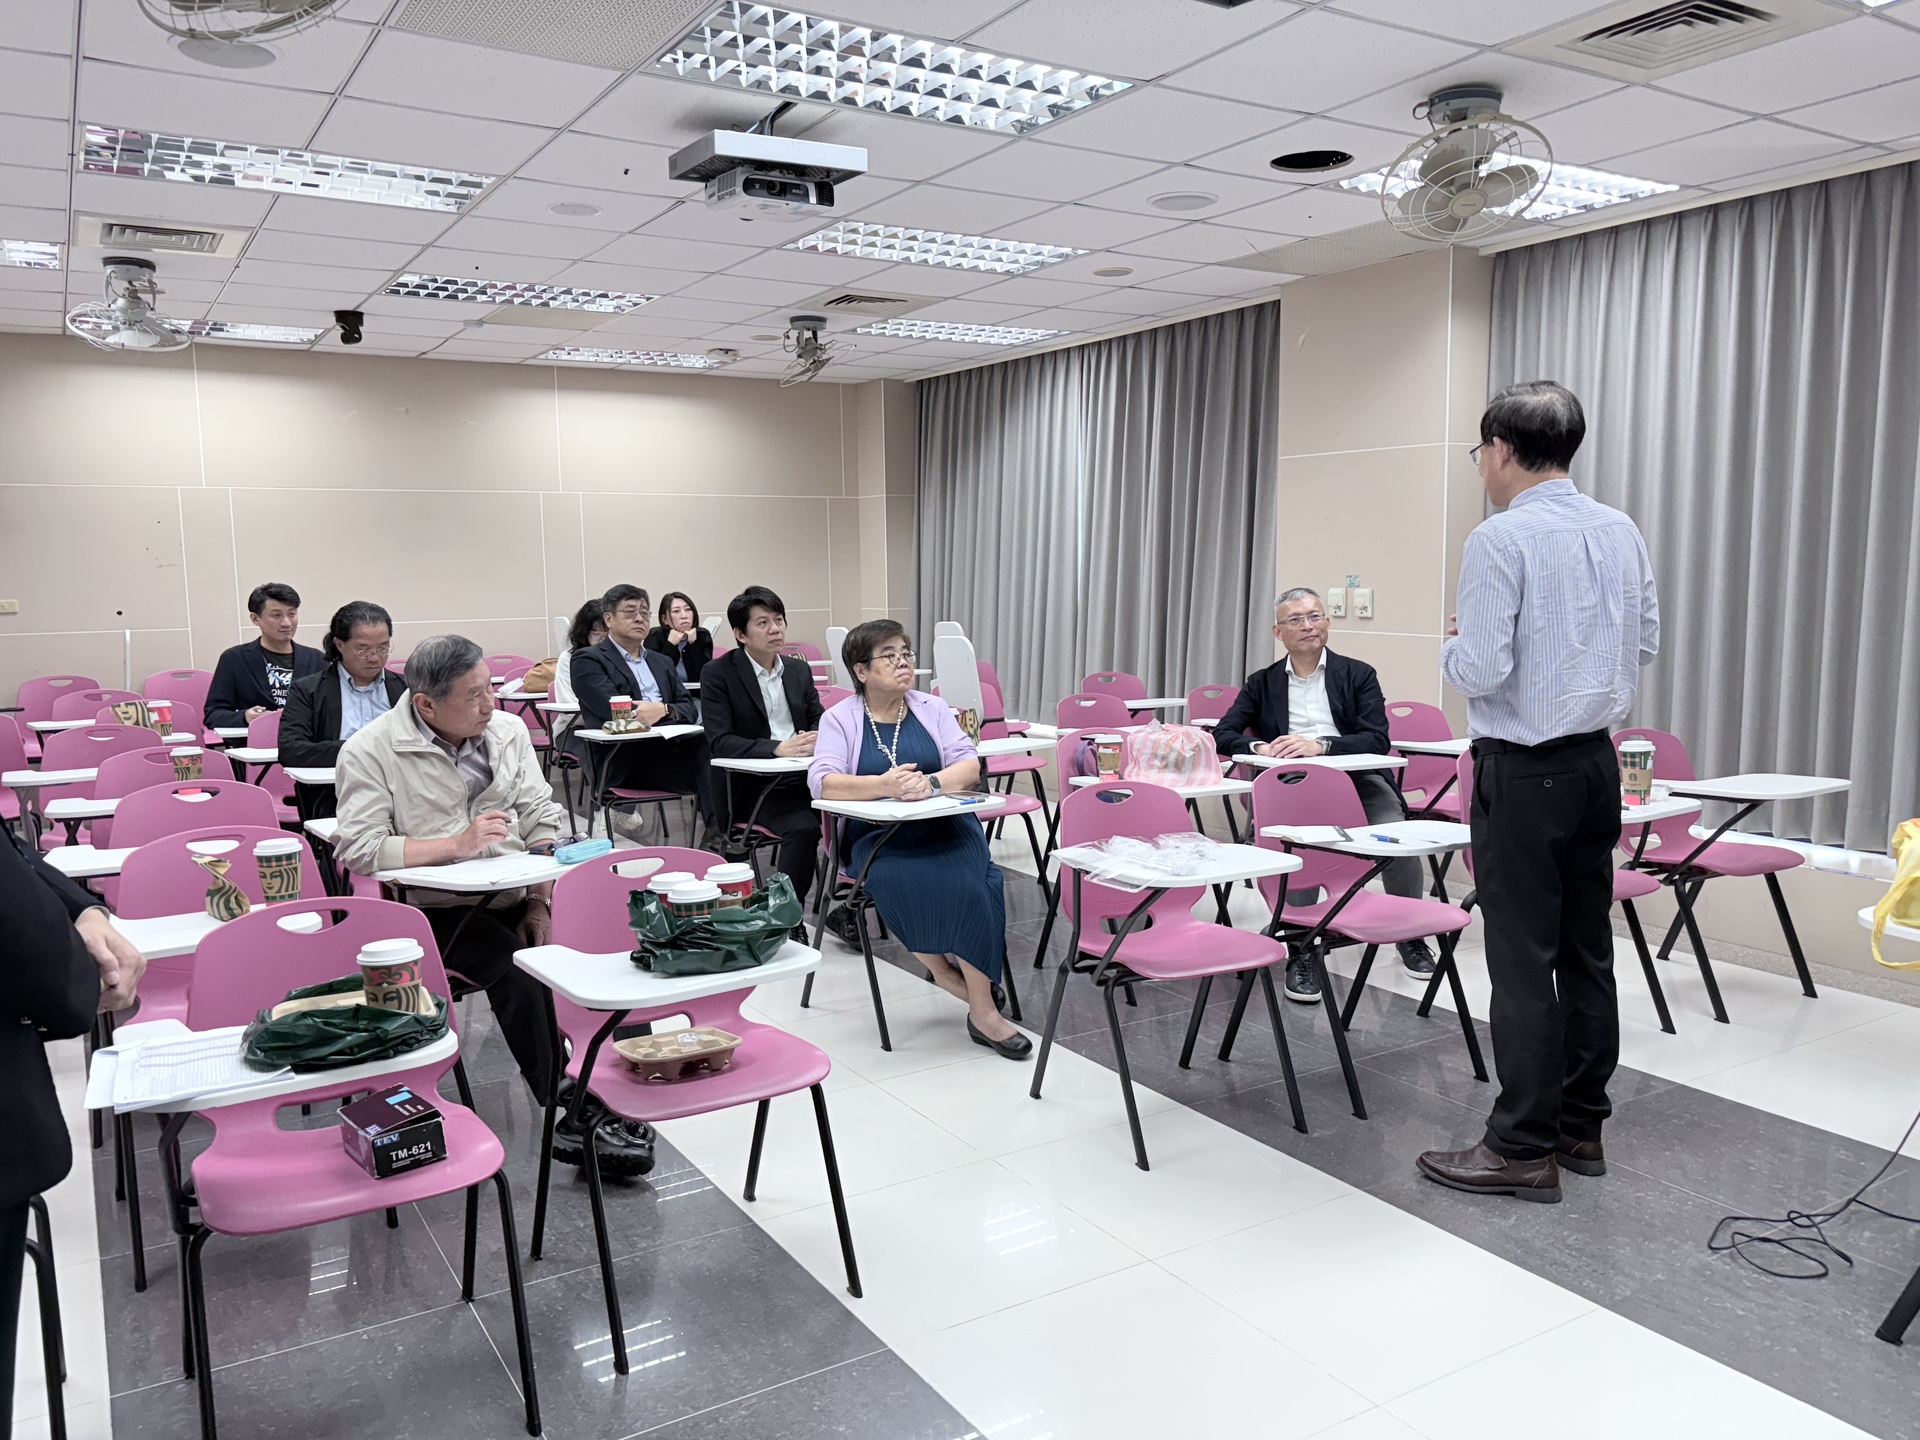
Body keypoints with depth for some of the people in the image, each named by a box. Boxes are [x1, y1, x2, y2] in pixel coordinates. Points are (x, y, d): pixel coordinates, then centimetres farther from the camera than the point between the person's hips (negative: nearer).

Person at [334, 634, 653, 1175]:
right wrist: (456, 845, -17)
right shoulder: (369, 752, -5)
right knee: (521, 969, -32)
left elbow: (543, 820, 10)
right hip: (437, 909, -4)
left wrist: (540, 902, -3)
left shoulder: (507, 730, 10)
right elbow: (357, 849, -14)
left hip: (515, 898, 4)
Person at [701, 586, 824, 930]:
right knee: (803, 827, -32)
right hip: (752, 785, -5)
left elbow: (818, 720, 16)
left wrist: (816, 738, -10)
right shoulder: (719, 674, -3)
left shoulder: (800, 670, 14)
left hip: (802, 775, 5)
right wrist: (777, 748, -25)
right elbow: (720, 742, -12)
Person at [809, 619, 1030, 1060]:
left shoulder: (932, 708, 12)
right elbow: (822, 782, -11)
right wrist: (885, 785, -27)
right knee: (904, 881, -34)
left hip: (944, 825, 2)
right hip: (875, 834, -1)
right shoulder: (840, 719, 5)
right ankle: (945, 970, -10)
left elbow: (970, 766, 1)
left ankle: (983, 1009, -22)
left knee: (969, 880, -28)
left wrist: (931, 783, -21)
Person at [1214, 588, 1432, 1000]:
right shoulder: (1262, 683, 19)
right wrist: (1259, 747, -12)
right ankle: (1301, 953, -20)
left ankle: (1410, 937, 4)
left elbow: (1377, 740, 0)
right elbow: (1222, 735, 10)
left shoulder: (1358, 674, 14)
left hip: (1357, 780, 0)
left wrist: (1320, 745, -16)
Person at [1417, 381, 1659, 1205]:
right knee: (1587, 950, 14)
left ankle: (1525, 1150, 7)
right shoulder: (1621, 533, 8)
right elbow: (1645, 645, 15)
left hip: (1524, 771, -8)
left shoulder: (1501, 539, -15)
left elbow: (1480, 671, -19)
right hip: (1596, 760, 8)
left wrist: (1451, 647, 1)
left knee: (1523, 961, -2)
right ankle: (1582, 1127, 25)